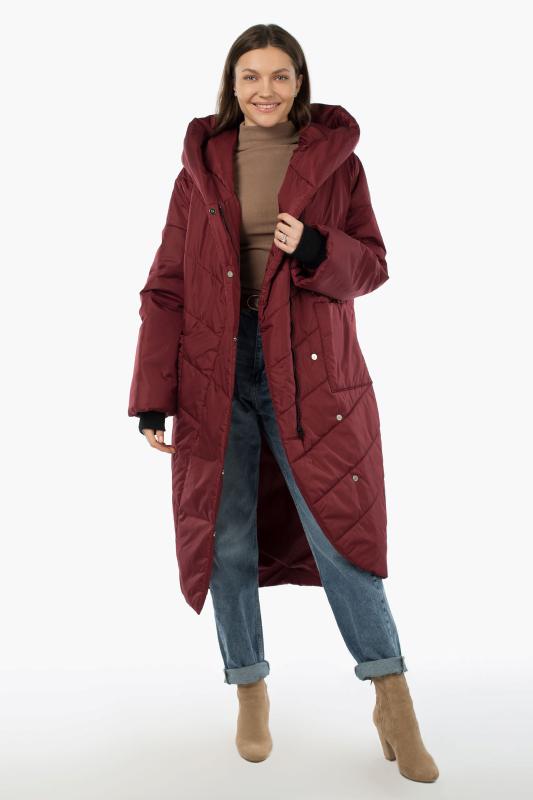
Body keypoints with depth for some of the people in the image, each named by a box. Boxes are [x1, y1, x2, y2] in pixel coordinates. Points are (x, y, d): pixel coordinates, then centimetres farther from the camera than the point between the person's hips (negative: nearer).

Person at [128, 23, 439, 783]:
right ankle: (250, 690, 26)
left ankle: (393, 699, 12)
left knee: (337, 530, -5)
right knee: (228, 540, 7)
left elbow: (374, 263, 7)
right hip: (215, 373, 2)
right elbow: (166, 286, 4)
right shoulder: (202, 165, 6)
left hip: (311, 372, -1)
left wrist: (317, 251, -15)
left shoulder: (337, 159, 5)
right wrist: (153, 397, -2)